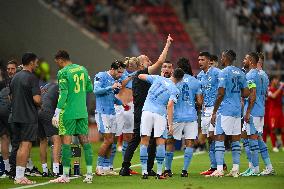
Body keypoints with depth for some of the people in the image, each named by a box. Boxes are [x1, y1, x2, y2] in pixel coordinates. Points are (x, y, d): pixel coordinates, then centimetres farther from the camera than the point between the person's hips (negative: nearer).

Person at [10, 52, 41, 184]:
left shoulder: (15, 77, 12)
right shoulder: (32, 78, -12)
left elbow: (11, 97, 18)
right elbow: (36, 99, -18)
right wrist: (40, 104, 1)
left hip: (16, 116, 7)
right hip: (29, 117, -7)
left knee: (21, 146, 13)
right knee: (26, 145, -5)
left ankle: (18, 175, 13)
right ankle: (20, 176, -8)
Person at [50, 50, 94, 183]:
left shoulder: (63, 73, -10)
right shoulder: (82, 69, 9)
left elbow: (63, 93, -16)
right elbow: (90, 88, 15)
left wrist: (57, 113, -14)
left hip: (68, 112, -6)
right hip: (82, 112, 6)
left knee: (66, 141, -2)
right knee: (84, 140, 7)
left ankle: (65, 176, -1)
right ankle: (89, 174, 5)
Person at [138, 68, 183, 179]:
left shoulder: (158, 78, 10)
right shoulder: (175, 90, 2)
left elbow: (140, 76, 18)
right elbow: (170, 105, -10)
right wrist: (170, 124, -11)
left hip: (147, 111, 2)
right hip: (160, 114, -2)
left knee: (144, 142, 2)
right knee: (160, 142, 5)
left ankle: (144, 172, -1)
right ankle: (159, 172, 2)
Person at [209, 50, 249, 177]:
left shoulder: (224, 73, -11)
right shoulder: (240, 73, 11)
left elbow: (221, 94, -15)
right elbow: (245, 94, 11)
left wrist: (214, 113, -9)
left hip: (225, 110, -7)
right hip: (237, 110, 7)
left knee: (219, 138, -6)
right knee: (235, 139, 10)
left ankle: (219, 170, -12)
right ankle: (235, 169, 10)